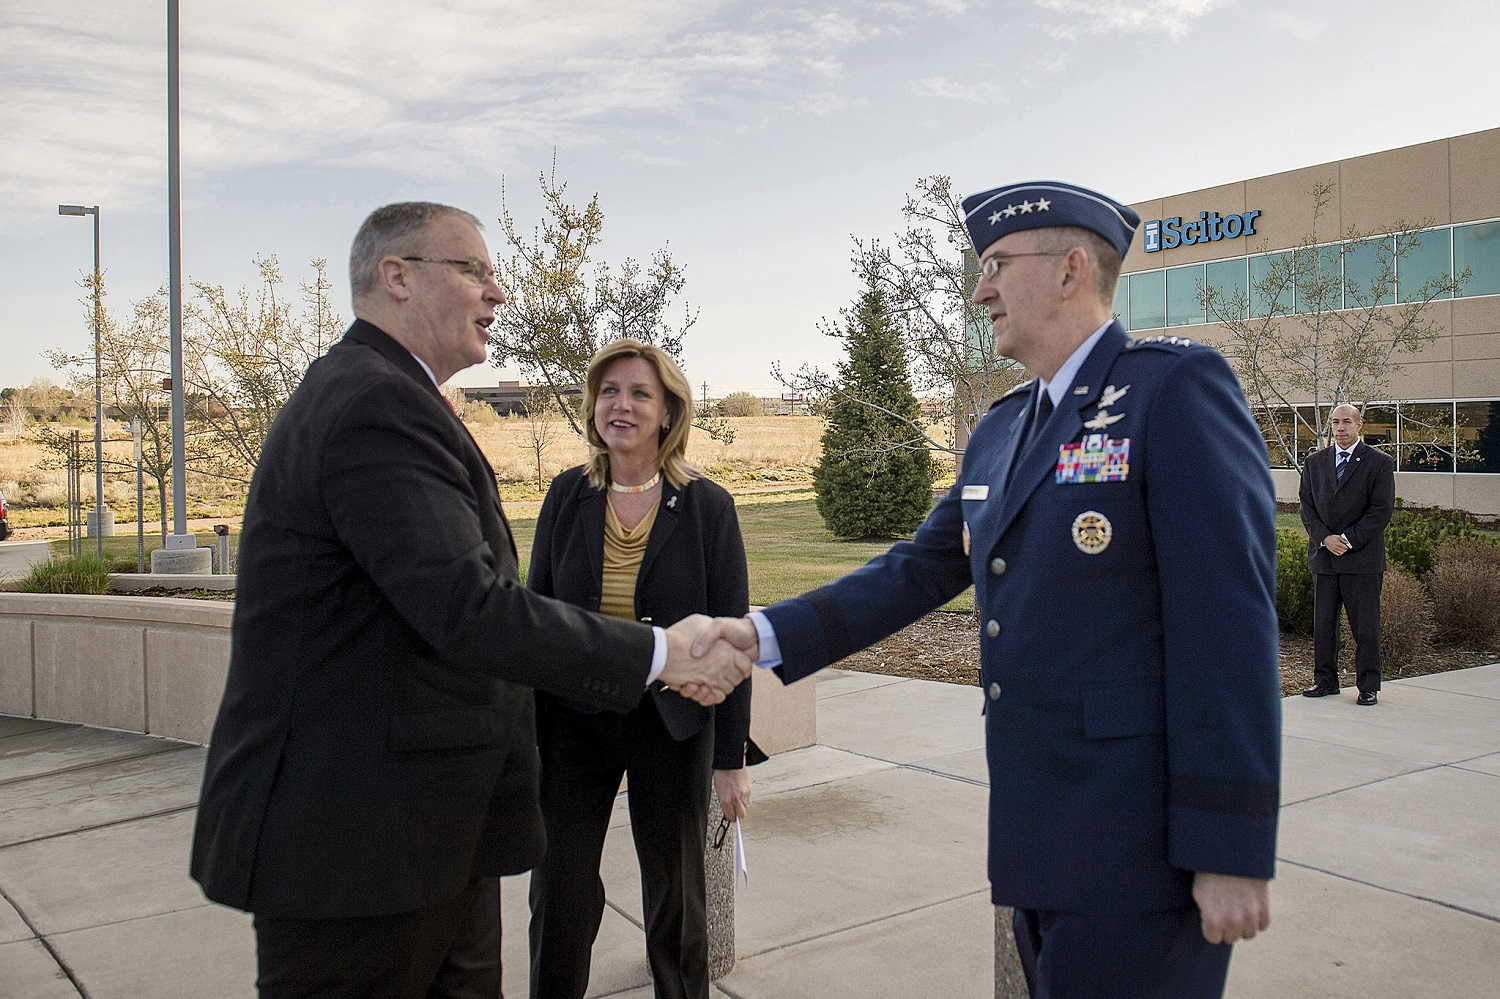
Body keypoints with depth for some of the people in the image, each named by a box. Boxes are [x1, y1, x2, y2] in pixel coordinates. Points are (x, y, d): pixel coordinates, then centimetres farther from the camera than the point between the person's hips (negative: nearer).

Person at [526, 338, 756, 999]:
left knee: (675, 894, 13)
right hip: (573, 722, 2)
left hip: (673, 727, -1)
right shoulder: (567, 496, 0)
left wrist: (731, 758, -7)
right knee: (558, 892, 7)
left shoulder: (707, 506, -7)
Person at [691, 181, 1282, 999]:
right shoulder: (1000, 431, 13)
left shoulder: (1178, 387, -12)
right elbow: (919, 571, 13)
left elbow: (1228, 619, -17)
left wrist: (1232, 852, -18)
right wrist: (765, 634, 2)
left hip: (1138, 842, -7)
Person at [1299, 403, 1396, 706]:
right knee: (1322, 622, 7)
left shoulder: (1380, 463, 0)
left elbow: (1382, 510, -6)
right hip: (1323, 556, 4)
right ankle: (1325, 680, 18)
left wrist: (1348, 540, -13)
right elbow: (1307, 505, 8)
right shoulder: (1314, 462, 12)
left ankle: (1368, 687, 9)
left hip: (1363, 558, -4)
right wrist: (1324, 538, -8)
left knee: (1366, 624, 1)